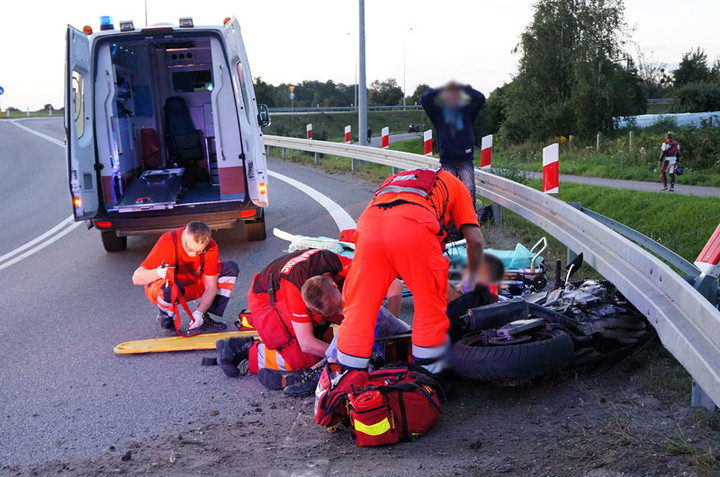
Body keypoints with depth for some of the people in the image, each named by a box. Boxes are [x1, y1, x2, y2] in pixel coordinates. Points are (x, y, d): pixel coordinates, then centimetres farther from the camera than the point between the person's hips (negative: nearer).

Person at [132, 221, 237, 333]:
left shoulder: (210, 246, -20)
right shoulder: (168, 243, -30)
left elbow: (211, 287, -17)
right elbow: (136, 278, -30)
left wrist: (199, 313, -33)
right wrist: (157, 273, -51)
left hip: (193, 285, 4)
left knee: (231, 268, -13)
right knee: (171, 289, -42)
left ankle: (201, 319, -12)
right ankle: (165, 318, -5)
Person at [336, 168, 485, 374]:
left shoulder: (396, 179, 45)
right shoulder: (454, 184, 34)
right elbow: (475, 240, 26)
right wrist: (471, 280, 42)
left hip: (369, 221, 4)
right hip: (414, 226, -4)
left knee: (359, 307, 12)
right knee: (430, 304, 14)